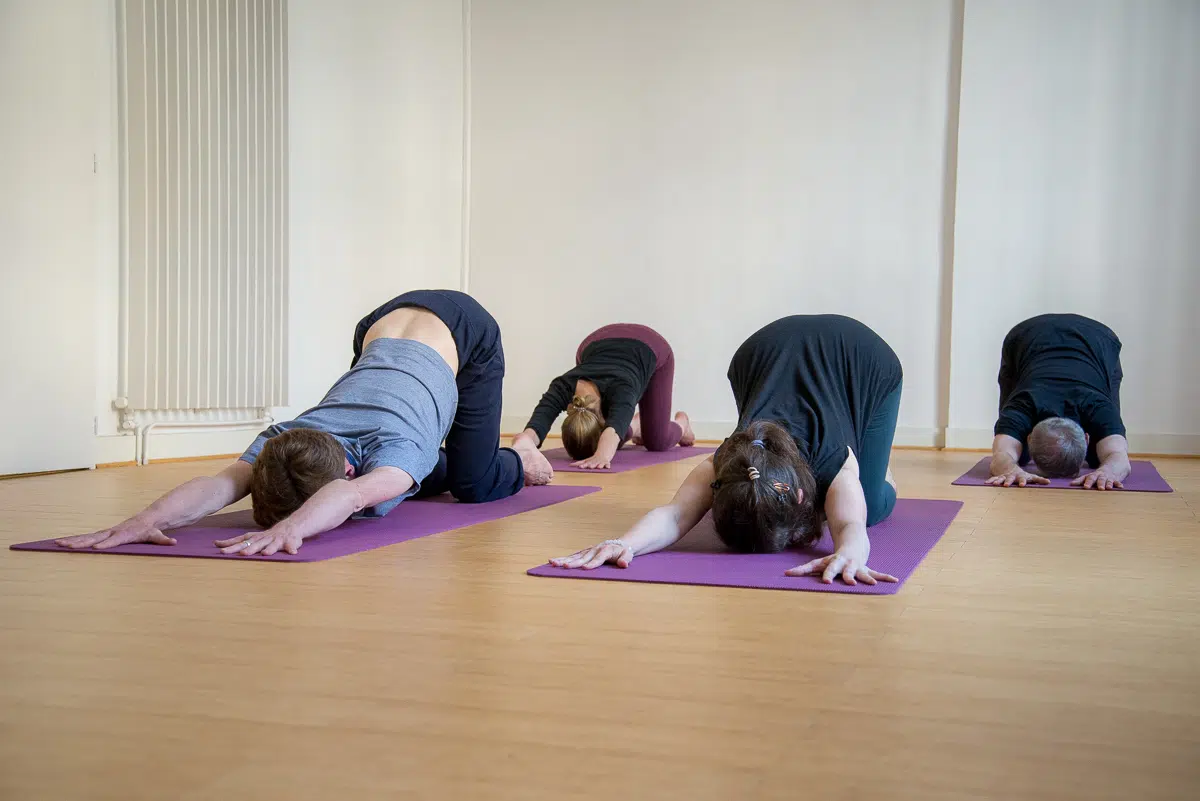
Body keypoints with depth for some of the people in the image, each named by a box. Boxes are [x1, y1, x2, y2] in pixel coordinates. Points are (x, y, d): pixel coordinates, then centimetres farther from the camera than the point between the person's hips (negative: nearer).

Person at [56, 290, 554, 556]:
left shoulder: (394, 446, -47)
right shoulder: (282, 442, -34)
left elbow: (353, 495, -69)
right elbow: (224, 482, -52)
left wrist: (290, 528, -89)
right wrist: (149, 518, -72)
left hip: (459, 327, -4)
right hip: (384, 322, 5)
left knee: (475, 485, -4)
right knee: (416, 481, 9)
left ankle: (517, 463, 33)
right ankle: (437, 466, 45)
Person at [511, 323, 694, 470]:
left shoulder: (619, 389, -46)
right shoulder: (564, 387, -37)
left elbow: (615, 426, -66)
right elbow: (540, 419, -56)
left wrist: (603, 455, -87)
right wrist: (525, 441, -79)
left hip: (650, 347, -3)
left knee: (657, 441, -4)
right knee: (610, 441, 0)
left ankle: (681, 423, 34)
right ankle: (636, 426, 36)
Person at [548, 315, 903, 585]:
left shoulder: (835, 463, -43)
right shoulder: (725, 467, -38)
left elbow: (852, 524, -59)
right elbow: (674, 514, -53)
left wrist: (848, 556, -83)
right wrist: (625, 543, -75)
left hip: (864, 358, -2)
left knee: (871, 506, -2)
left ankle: (878, 469, 33)